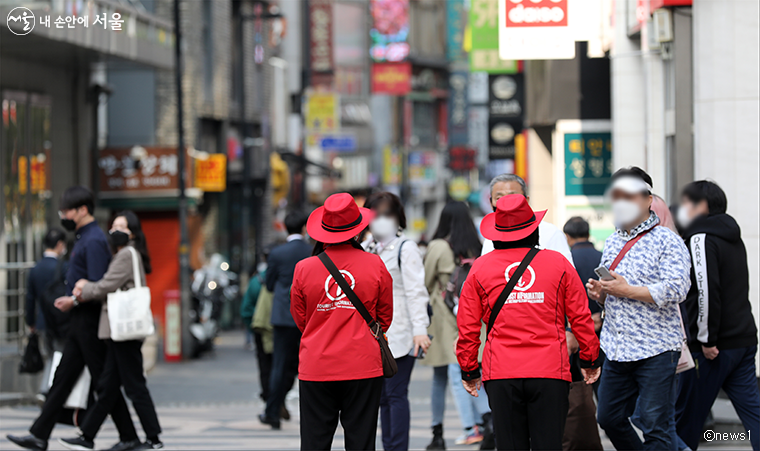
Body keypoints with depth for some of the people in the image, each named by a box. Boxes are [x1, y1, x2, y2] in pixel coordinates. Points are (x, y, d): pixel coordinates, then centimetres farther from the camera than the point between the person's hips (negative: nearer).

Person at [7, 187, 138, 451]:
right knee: (62, 378, 8)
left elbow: (98, 287, -23)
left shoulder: (94, 241, -16)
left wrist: (74, 300, -15)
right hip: (80, 322, 10)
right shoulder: (84, 239, 15)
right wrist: (68, 299, 9)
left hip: (90, 321, -10)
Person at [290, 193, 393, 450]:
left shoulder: (304, 269, -3)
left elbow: (300, 320, 9)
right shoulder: (375, 265, -3)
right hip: (364, 367, 0)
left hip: (316, 368, 0)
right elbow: (385, 318, 9)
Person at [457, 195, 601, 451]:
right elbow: (581, 317, 7)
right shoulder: (558, 263, 4)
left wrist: (469, 371, 17)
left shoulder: (480, 268, 5)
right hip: (550, 372, -1)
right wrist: (590, 360, 18)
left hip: (501, 374, 1)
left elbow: (467, 327, 7)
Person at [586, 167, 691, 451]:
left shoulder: (667, 241, -5)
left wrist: (628, 291, -19)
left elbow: (677, 289, -18)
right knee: (608, 418, 11)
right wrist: (599, 294, 2)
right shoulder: (612, 243, 17)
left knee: (654, 425, -6)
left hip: (656, 348, -7)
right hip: (616, 348, 7)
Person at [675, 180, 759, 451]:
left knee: (687, 416, 3)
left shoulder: (701, 239, -11)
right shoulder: (733, 238, 18)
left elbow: (706, 291, -20)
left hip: (713, 348, -8)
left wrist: (706, 339, -17)